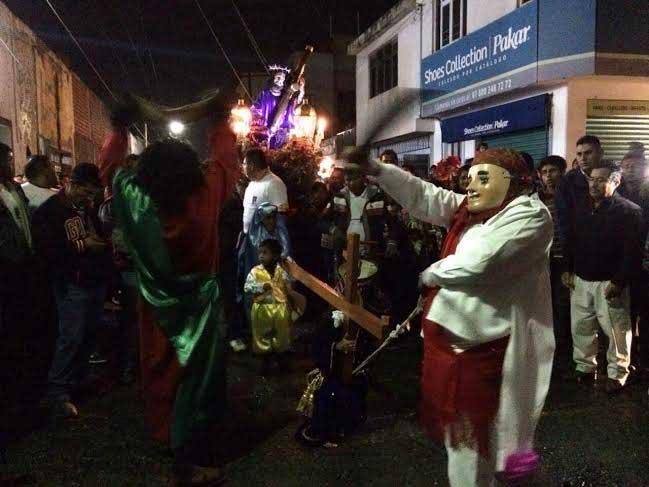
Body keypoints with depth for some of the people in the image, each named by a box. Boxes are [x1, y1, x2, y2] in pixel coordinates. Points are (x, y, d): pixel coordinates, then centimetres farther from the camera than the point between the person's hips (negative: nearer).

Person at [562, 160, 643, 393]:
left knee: (616, 330, 0)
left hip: (609, 283, -6)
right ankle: (584, 368, 26)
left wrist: (619, 282, -19)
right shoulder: (583, 211, 11)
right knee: (580, 327, 11)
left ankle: (617, 373, 16)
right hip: (580, 280, 6)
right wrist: (569, 269, 9)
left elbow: (633, 252, -14)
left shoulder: (629, 211, -9)